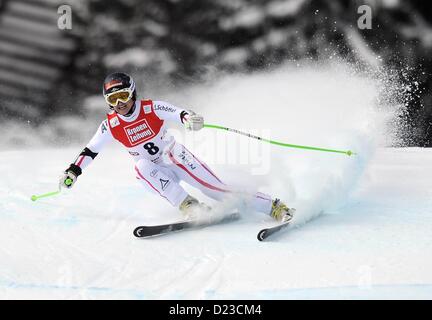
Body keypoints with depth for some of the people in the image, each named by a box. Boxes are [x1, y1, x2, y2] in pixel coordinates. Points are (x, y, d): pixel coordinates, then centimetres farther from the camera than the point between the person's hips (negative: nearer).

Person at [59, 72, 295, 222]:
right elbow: (89, 151, -3)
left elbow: (179, 114, -28)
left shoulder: (152, 109, -17)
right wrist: (72, 171, -14)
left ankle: (275, 208, -13)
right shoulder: (110, 126, -10)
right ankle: (190, 207, -34)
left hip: (178, 159, -2)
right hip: (155, 173, 2)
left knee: (218, 190, -17)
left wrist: (189, 118, -50)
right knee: (142, 166, -33)